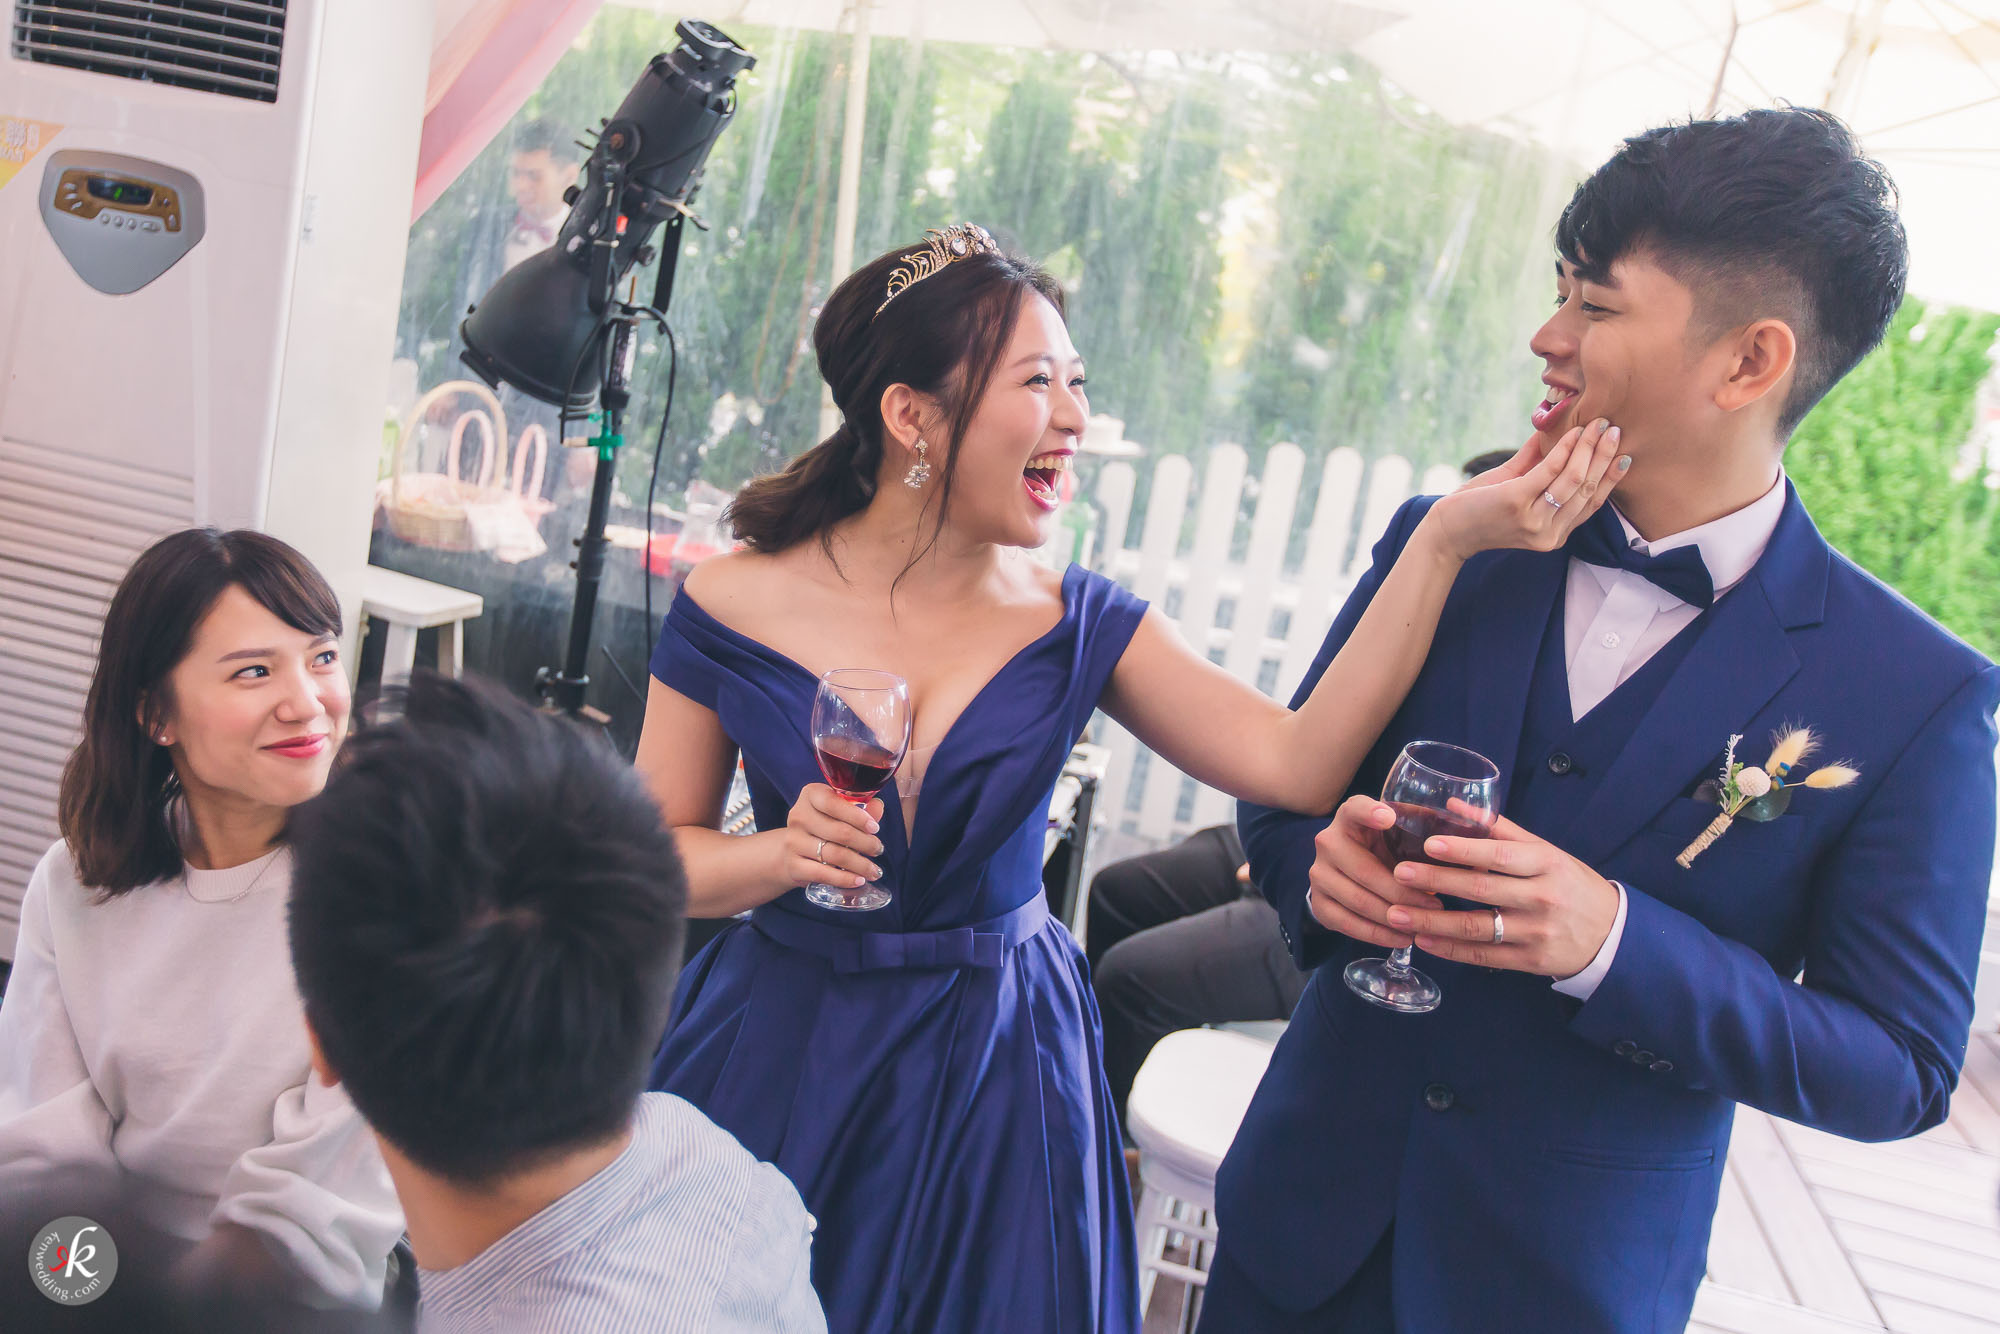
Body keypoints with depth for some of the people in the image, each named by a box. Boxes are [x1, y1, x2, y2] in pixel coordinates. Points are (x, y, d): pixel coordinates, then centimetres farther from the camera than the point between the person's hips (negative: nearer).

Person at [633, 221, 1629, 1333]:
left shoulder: (1076, 625, -6)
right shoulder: (734, 605, -11)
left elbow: (1301, 762, -19)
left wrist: (1450, 540, -23)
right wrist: (784, 856, -23)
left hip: (997, 1076, 1)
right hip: (777, 1062, -1)